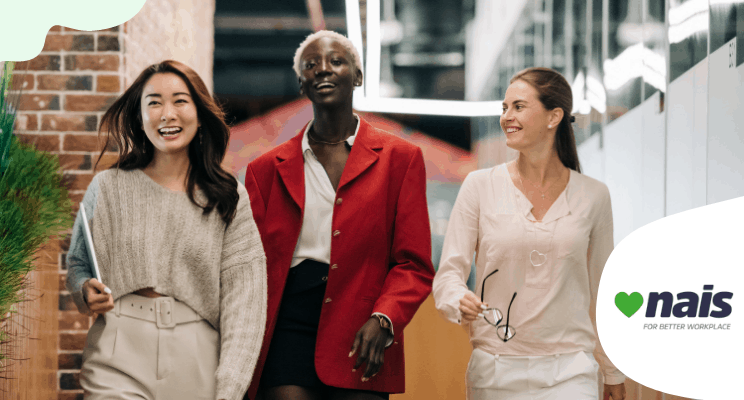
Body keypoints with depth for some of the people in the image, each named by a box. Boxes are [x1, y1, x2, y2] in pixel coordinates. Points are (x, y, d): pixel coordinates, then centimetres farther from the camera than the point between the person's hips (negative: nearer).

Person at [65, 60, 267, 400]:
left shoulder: (229, 200, 2)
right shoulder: (108, 188, 4)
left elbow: (243, 299, -2)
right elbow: (77, 265, 17)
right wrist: (87, 291, -7)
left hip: (198, 368, 1)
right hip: (119, 368, 0)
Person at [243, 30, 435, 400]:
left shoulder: (400, 158, 9)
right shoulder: (267, 169, 14)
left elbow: (414, 265, 4)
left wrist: (382, 320, -14)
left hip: (360, 343, -1)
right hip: (288, 326, 1)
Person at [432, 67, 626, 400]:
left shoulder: (593, 196, 4)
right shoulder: (480, 186, 1)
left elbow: (601, 290, 13)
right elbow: (449, 272, -2)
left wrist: (613, 372, 18)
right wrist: (461, 301, -24)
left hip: (568, 372, 0)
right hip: (494, 369, 0)